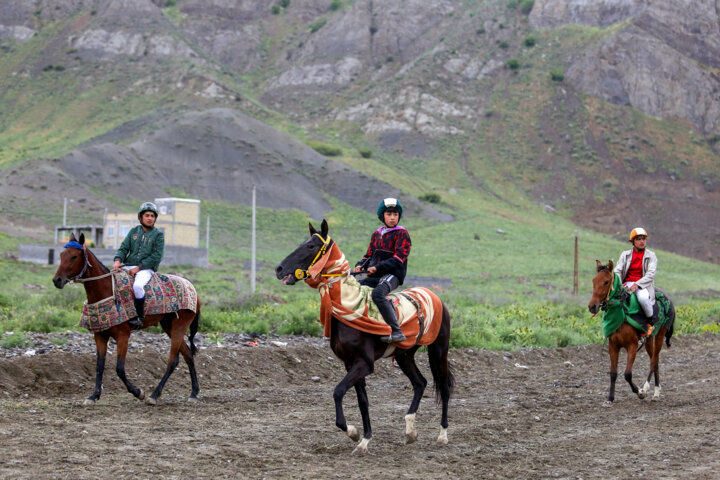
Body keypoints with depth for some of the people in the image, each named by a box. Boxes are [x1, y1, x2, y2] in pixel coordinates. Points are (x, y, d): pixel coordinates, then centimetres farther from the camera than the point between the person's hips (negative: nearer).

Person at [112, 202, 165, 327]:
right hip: (128, 266, 5)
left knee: (137, 286, -34)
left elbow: (157, 256, -5)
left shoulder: (158, 234, 3)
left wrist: (138, 267, -13)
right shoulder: (134, 231, 15)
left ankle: (140, 316, -23)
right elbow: (123, 248, 12)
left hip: (146, 269, -5)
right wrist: (118, 260, -11)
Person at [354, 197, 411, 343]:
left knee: (377, 293, -36)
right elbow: (369, 255, 23)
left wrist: (377, 267, -20)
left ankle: (396, 331, -38)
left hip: (392, 275, -8)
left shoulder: (402, 233, 0)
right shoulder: (376, 234, 20)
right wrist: (360, 265, -1)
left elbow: (399, 258, -11)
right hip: (374, 276, 8)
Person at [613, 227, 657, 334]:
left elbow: (650, 275, -7)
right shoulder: (625, 255, 14)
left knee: (643, 297, -39)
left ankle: (651, 321, -12)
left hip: (643, 285, -3)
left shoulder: (651, 256, 5)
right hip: (627, 284, 3)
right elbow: (618, 271, 7)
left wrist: (637, 284, -22)